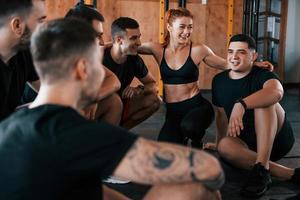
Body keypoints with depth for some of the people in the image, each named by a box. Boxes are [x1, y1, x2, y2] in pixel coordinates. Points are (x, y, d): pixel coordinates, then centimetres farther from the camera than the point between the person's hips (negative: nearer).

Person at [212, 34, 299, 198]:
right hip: (246, 144, 4)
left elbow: (276, 92, -39)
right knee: (224, 146, -32)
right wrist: (220, 141, 11)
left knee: (263, 101, -30)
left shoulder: (263, 75, -13)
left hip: (277, 140, -3)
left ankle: (262, 168, -38)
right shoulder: (219, 81, 3)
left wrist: (241, 105, -52)